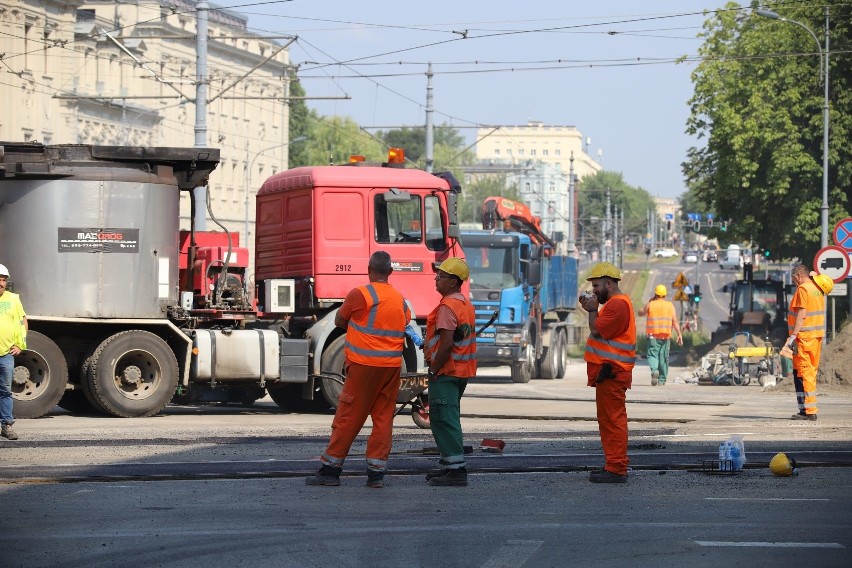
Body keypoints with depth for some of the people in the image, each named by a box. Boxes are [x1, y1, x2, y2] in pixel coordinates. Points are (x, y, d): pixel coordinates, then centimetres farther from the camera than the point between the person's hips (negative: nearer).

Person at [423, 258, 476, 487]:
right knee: (447, 419, 18)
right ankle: (450, 465, 22)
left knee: (444, 419, -9)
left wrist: (434, 369, -15)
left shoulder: (447, 307, -17)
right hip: (463, 371, 10)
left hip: (446, 372, -10)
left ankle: (456, 469, -12)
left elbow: (447, 344, -23)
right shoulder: (466, 304, 15)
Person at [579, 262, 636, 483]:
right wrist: (592, 309, 8)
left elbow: (598, 331, -19)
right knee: (609, 420, 15)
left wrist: (592, 310, -5)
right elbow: (601, 330, 18)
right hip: (609, 371, 11)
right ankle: (614, 466, 21)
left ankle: (616, 469, -12)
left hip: (611, 373, -11)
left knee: (612, 420, -11)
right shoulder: (615, 303, 21)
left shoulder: (617, 304, -15)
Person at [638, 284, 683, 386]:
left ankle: (654, 370, -30)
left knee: (652, 355, -1)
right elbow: (675, 321, -1)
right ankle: (662, 379, 16)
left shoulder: (650, 305, 1)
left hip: (653, 335, -2)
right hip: (666, 335, 2)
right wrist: (679, 334, -2)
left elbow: (640, 313, 17)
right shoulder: (670, 305, 5)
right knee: (664, 358, 10)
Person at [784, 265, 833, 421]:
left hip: (804, 336, -9)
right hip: (817, 336, 9)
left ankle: (808, 410, -11)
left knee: (802, 373, -8)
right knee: (811, 372, 14)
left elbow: (801, 314, -20)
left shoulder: (803, 289, -13)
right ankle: (810, 409, 17)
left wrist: (793, 336, -21)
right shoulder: (818, 288, 12)